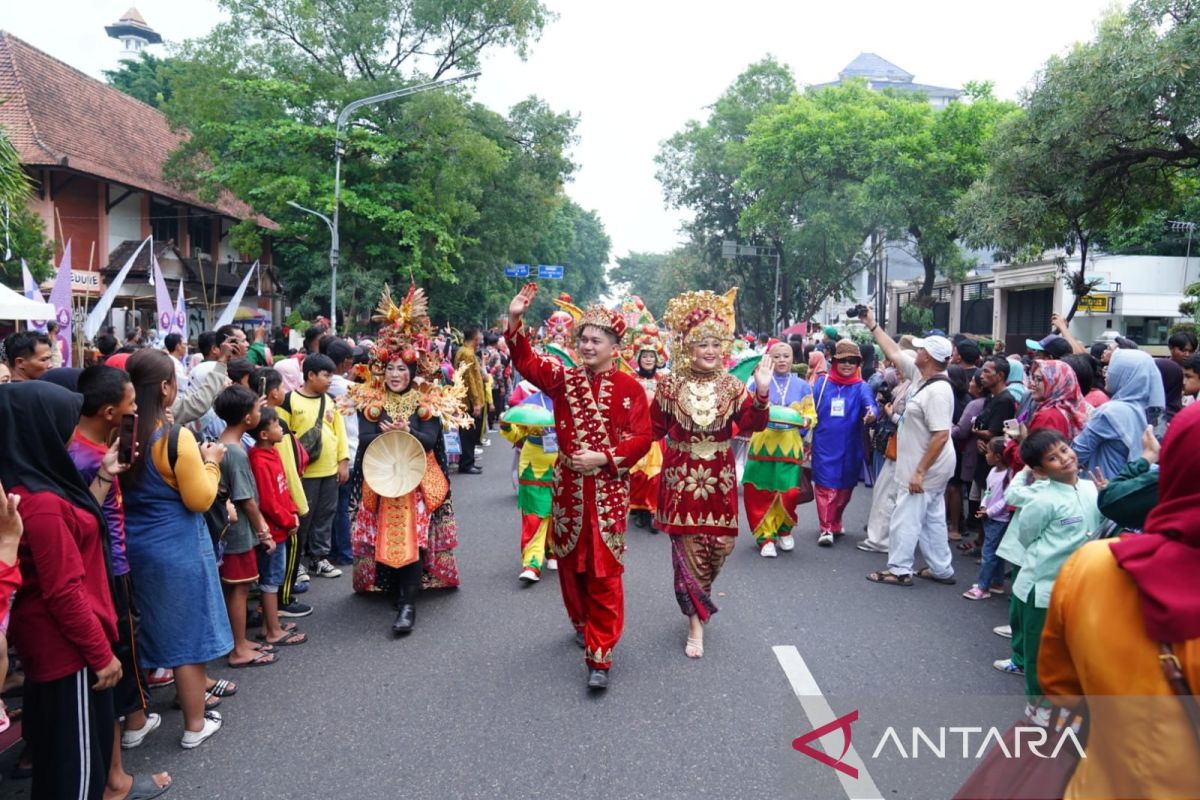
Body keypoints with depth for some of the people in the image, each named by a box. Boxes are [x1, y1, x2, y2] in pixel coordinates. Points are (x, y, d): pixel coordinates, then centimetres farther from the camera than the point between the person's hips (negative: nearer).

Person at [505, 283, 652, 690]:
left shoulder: (629, 387, -3)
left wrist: (603, 458, -17)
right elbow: (527, 363, -8)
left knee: (604, 570, -4)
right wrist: (515, 321, -21)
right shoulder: (564, 378, 4)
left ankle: (599, 656, 0)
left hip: (609, 488, -3)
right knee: (571, 562, 14)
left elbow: (641, 438, -6)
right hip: (568, 485, 3)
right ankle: (582, 623, 39)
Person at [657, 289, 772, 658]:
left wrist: (762, 393, -21)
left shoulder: (731, 386, 1)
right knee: (688, 546, 0)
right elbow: (654, 428, 3)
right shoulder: (670, 385, -4)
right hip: (682, 475, -2)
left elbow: (752, 424, -10)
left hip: (719, 476, 2)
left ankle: (698, 598, 37)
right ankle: (696, 621, 11)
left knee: (721, 543, 5)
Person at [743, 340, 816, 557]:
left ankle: (784, 530, 24)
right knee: (761, 493, -3)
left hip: (790, 446, 1)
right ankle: (765, 536, 11)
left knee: (789, 492, -4)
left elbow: (811, 414, 10)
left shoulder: (802, 386, 9)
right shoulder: (758, 383, 4)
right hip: (763, 444, -1)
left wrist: (806, 421, -12)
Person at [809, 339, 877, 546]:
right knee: (825, 486, -5)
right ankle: (826, 528, 1)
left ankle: (834, 522, 33)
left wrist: (871, 413, -43)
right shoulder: (822, 382, 2)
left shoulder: (861, 387, -1)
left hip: (849, 447, 1)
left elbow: (869, 403, -21)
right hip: (824, 445, -1)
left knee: (845, 485, 14)